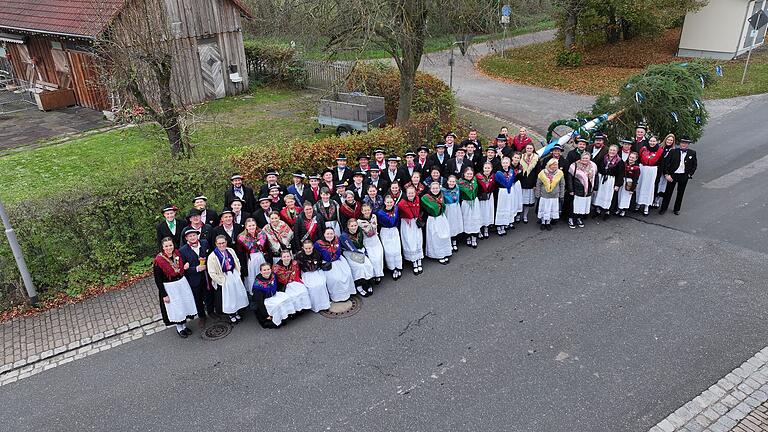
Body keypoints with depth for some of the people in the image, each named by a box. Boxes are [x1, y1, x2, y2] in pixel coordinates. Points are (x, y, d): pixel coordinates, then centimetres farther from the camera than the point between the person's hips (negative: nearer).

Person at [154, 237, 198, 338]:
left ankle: (184, 325, 37)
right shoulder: (158, 260, -19)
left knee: (185, 304, 16)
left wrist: (186, 266, -8)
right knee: (175, 308, 10)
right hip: (169, 287, -5)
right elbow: (158, 280, -15)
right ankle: (179, 328, 31)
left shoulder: (177, 254, -4)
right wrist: (164, 295, -14)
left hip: (182, 283, 5)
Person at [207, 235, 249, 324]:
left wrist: (238, 274, 4)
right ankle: (231, 315, 26)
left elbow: (237, 263, 11)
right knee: (227, 297, 6)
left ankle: (236, 312, 33)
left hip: (235, 276, 4)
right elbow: (212, 273, -13)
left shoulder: (231, 251, -1)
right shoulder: (212, 256, -15)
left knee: (238, 294, 13)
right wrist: (221, 281, -13)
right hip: (224, 279, -4)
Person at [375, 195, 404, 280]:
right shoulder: (380, 212, -13)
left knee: (397, 250, 1)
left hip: (395, 232, 2)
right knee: (388, 251, -1)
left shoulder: (396, 209, -2)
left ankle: (398, 268, 14)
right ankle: (392, 269, 11)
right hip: (385, 233, -2)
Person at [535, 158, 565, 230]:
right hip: (544, 196, -1)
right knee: (544, 210, 7)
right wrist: (538, 195, 1)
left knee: (552, 210, 9)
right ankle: (543, 223, 24)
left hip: (555, 196, 2)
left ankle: (548, 223, 24)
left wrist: (561, 195, 6)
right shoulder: (542, 173, -8)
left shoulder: (560, 173, -4)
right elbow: (538, 185, 0)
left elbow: (562, 185, 6)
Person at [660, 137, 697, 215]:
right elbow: (666, 163, -5)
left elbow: (694, 165, 9)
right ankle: (663, 208, 16)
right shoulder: (673, 152, -3)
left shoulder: (692, 153, 2)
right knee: (668, 192, 4)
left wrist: (690, 174, 0)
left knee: (680, 193, 11)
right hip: (672, 175, -1)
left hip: (684, 176, 2)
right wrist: (666, 174, -11)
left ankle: (676, 209, 25)